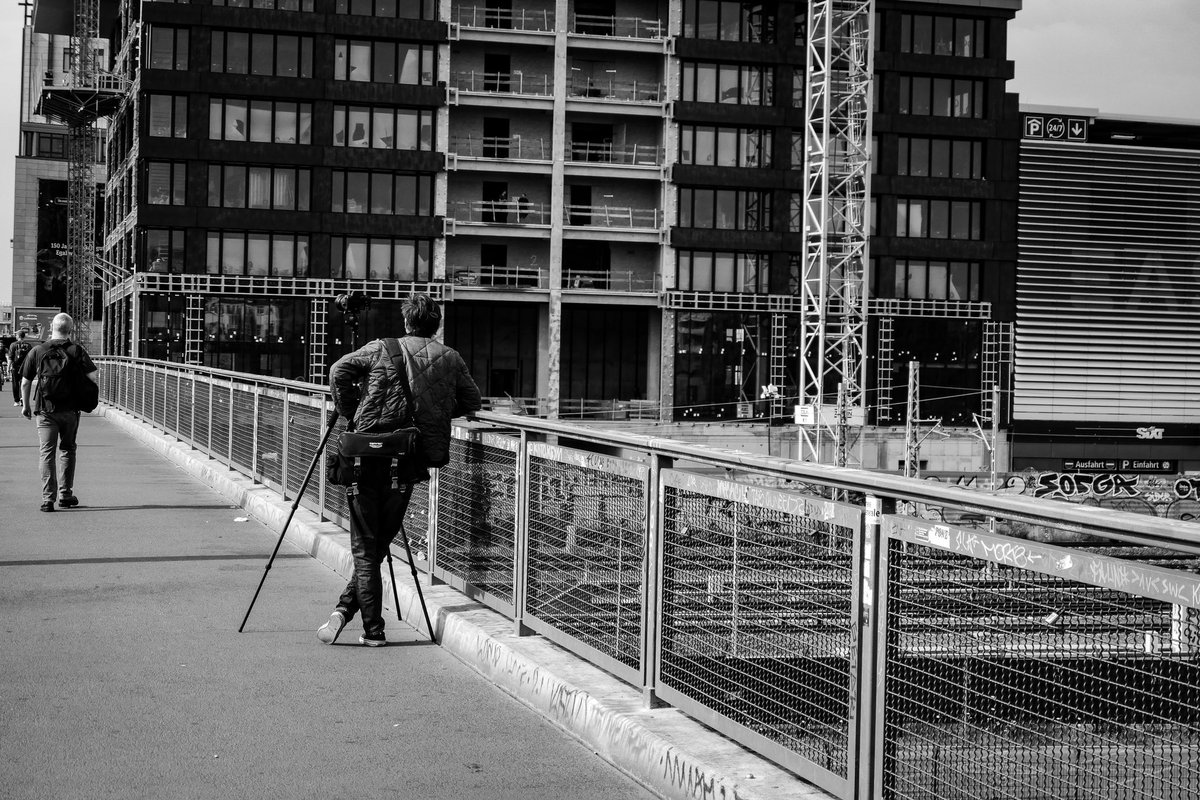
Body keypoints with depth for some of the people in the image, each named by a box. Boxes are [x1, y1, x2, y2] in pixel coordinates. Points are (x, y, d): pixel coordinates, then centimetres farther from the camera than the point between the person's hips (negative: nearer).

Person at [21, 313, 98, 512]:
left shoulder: (37, 351, 0)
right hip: (70, 409, 0)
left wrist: (26, 405, 18)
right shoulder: (77, 351, -3)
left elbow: (25, 382, 4)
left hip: (45, 408, 0)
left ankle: (48, 498, -7)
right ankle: (66, 495, 18)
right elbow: (92, 377, -8)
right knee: (67, 450, 16)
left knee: (47, 452, 1)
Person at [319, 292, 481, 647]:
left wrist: (349, 414, 5)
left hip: (368, 457, -1)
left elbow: (339, 370, -7)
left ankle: (373, 629, -2)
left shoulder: (381, 350, 1)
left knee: (365, 549, 4)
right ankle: (346, 608, 3)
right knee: (380, 544, 12)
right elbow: (472, 402, 14)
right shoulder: (451, 359, 6)